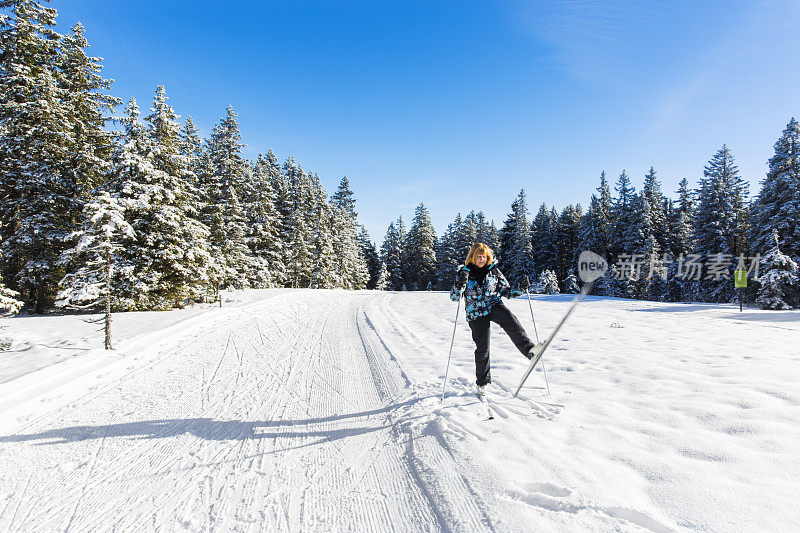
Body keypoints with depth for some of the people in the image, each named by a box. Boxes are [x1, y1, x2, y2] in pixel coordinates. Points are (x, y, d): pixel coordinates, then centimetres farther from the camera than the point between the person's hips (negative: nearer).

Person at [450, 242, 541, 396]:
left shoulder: (493, 271, 4)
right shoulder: (465, 272, -1)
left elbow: (506, 291, 9)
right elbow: (454, 297, -6)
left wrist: (520, 288, -10)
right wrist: (460, 283, -26)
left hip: (494, 305, 1)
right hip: (476, 313, -1)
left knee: (510, 321, -33)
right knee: (482, 348, 0)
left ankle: (528, 348, -46)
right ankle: (482, 382, 19)